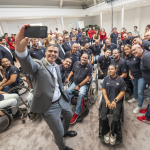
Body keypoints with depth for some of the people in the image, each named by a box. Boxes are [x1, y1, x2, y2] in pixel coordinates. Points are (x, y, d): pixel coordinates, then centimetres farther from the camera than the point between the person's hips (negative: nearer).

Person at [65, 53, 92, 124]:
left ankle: (76, 113, -19)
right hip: (75, 83, 4)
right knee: (68, 91, -21)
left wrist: (79, 86, -15)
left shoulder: (89, 66, -9)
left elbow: (88, 78, -12)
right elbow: (72, 71, 16)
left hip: (83, 84, -4)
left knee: (81, 94, -31)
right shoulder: (76, 63, 4)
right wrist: (68, 78, -2)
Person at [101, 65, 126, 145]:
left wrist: (115, 101, -10)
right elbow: (103, 90, 6)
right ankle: (106, 132, 4)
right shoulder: (106, 78, 9)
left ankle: (114, 134, 3)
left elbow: (122, 92, 0)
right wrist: (107, 100, -6)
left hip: (117, 100, -1)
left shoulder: (120, 79, 3)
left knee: (116, 115, -24)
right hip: (106, 99, 2)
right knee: (103, 113, -22)